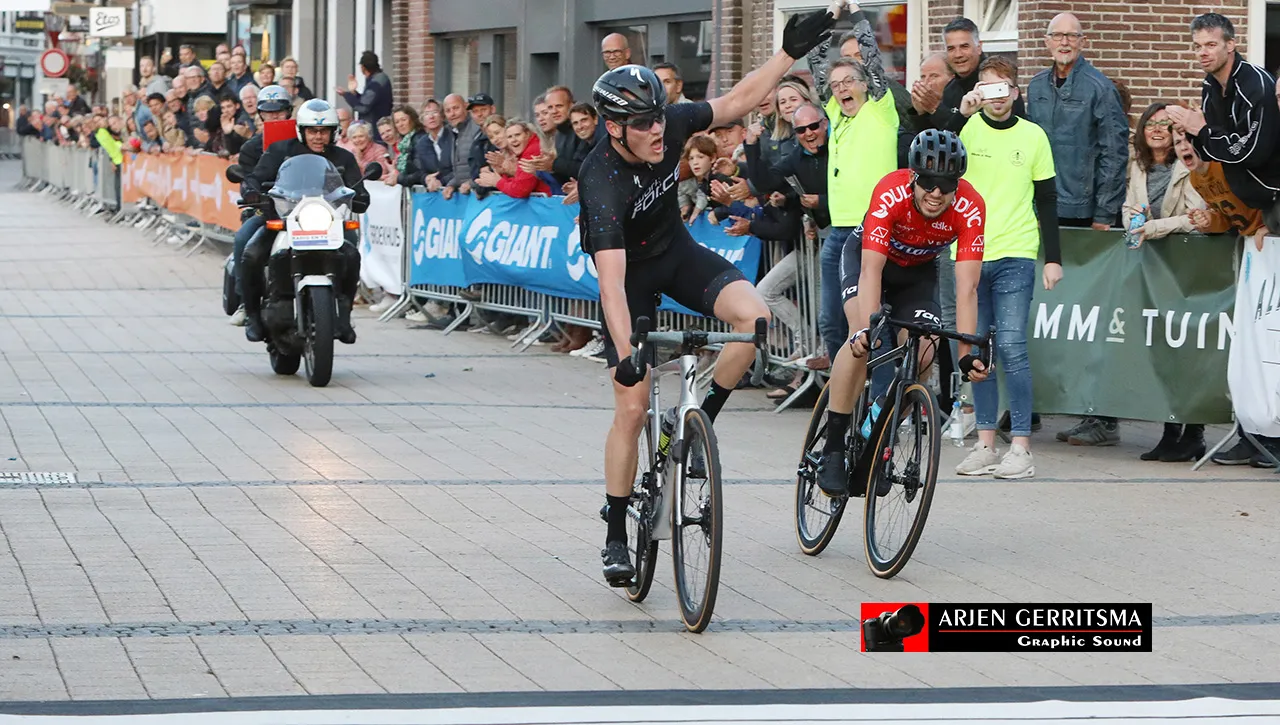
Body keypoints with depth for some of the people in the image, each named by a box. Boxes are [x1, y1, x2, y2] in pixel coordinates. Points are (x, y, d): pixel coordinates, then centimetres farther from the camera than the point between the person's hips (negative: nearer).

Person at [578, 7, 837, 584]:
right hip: (632, 271, -5)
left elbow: (740, 99, -2)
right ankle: (616, 538, 7)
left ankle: (702, 423, -4)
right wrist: (625, 354, -49)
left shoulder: (671, 125, -20)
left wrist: (790, 53, -8)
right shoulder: (602, 182, -35)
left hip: (678, 251, 5)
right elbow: (612, 278, -42)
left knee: (754, 315, -25)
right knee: (632, 408, -7)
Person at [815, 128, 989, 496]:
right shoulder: (891, 193, -37)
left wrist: (966, 353, -41)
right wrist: (867, 330, -54)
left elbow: (966, 289, -33)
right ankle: (832, 449, -22)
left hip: (918, 270, 3)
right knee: (863, 340, -27)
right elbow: (871, 271, -41)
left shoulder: (970, 209, -32)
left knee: (922, 352, -18)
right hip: (866, 256, -3)